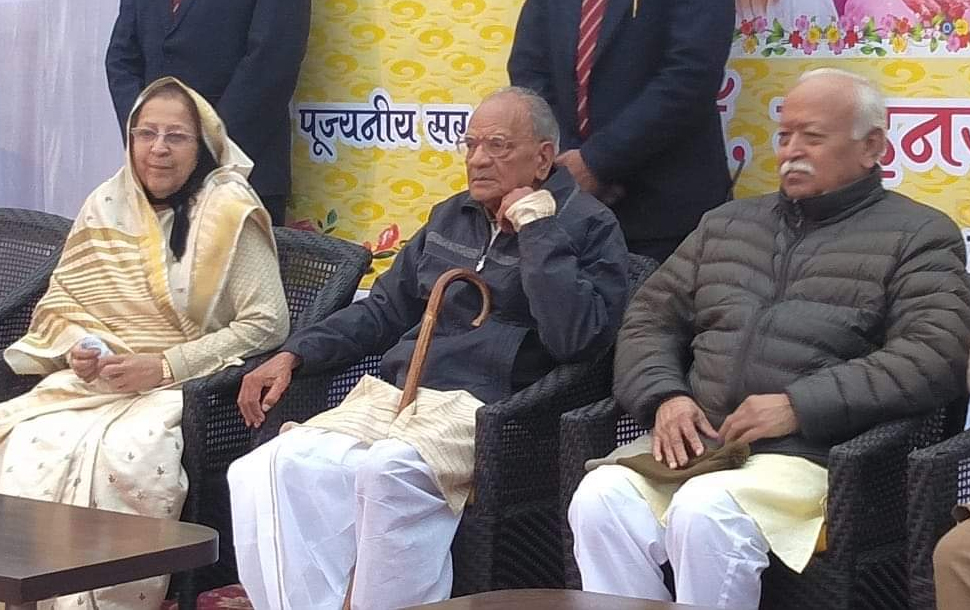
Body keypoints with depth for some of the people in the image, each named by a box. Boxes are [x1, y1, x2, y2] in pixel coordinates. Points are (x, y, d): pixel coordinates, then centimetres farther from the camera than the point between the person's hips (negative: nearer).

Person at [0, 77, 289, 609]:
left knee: (124, 456, -35)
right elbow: (59, 305, 17)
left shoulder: (229, 213, -4)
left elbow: (266, 324, -8)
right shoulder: (106, 207, 11)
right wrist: (77, 346, -7)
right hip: (93, 379, 4)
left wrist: (164, 366, -15)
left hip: (187, 385, -4)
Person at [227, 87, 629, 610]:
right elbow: (384, 309, 31)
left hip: (479, 407, -6)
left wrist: (536, 228, -9)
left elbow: (576, 338, -13)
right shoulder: (450, 217, 25)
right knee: (267, 470, -21)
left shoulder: (587, 226, 4)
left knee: (387, 470, -37)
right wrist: (294, 355, 19)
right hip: (390, 396, 6)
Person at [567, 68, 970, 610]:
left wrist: (798, 407, -15)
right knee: (600, 499, -25)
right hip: (694, 442, 5)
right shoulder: (726, 225, 26)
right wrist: (664, 397, 0)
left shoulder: (919, 236, 7)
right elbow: (650, 319, 24)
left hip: (810, 454, -5)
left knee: (705, 513, -34)